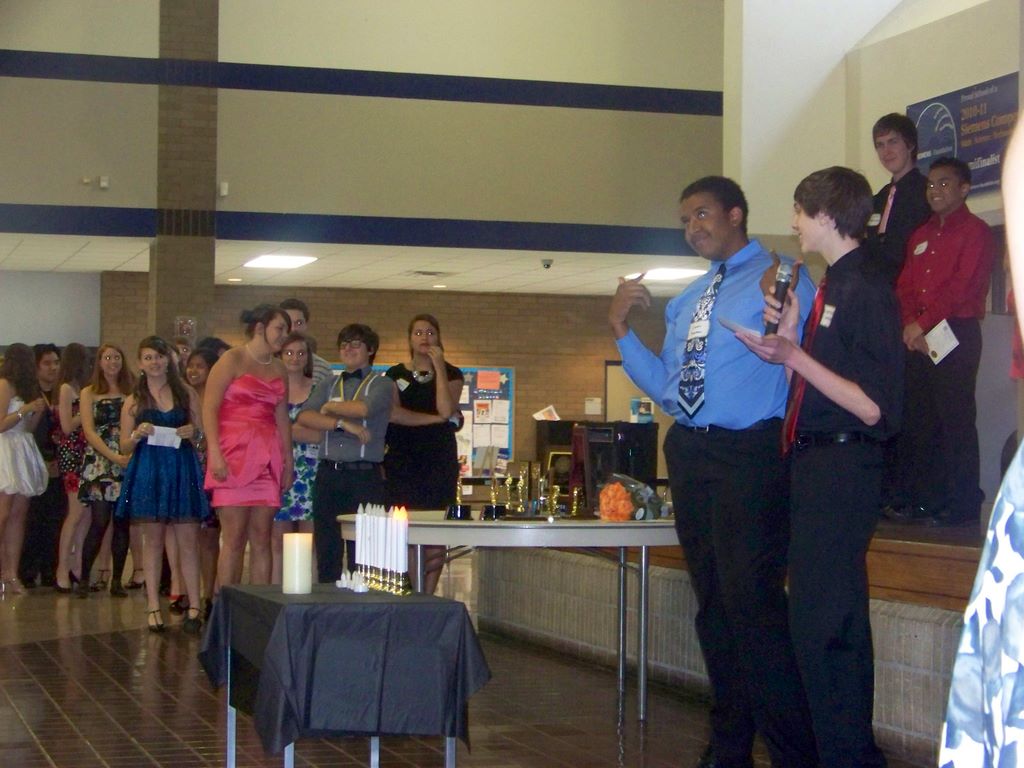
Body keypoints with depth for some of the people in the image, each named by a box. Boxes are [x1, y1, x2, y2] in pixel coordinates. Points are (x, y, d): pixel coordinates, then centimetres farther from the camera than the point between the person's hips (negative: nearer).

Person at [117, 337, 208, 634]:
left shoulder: (186, 393, 9)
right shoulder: (134, 401, 10)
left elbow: (201, 430, 14)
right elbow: (124, 447, 10)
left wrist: (192, 432, -8)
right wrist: (137, 434, -10)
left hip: (183, 469, 0)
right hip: (148, 471, 0)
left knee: (187, 539, -4)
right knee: (153, 539, 2)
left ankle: (194, 606, -3)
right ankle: (153, 606, 5)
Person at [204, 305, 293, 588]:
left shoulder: (279, 369, 17)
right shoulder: (232, 360, -1)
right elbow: (209, 408, -7)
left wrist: (288, 461, 12)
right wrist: (215, 455, -16)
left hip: (267, 459, 6)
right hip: (234, 455, -6)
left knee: (261, 540, 3)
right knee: (234, 539, -7)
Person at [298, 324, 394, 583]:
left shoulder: (381, 384, 8)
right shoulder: (327, 386, 19)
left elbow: (364, 409, -14)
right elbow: (304, 417, 1)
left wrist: (330, 407, 2)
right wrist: (343, 423, -12)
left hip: (365, 475, -4)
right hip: (328, 474, 4)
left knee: (362, 551, -6)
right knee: (326, 549, 3)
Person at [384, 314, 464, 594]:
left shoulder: (451, 374, 10)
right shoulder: (395, 375, 12)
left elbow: (446, 409, -9)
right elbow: (393, 413, -5)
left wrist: (439, 367, -6)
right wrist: (435, 419, -8)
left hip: (439, 459, 0)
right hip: (402, 460, 0)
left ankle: (427, 596, 4)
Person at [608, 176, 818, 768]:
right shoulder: (687, 301, 19)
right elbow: (665, 387, 17)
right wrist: (623, 328, 10)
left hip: (750, 454, -8)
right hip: (690, 453, 8)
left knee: (751, 600, -14)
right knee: (713, 603, 13)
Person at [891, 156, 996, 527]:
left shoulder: (975, 231, -3)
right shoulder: (920, 235, 21)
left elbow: (963, 287, -13)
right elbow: (905, 286, 14)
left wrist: (923, 323, -14)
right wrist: (909, 325, -4)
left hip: (956, 334, -7)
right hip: (917, 338, 7)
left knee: (955, 421, -8)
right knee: (917, 420, 6)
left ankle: (963, 506, -6)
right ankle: (922, 500, 13)